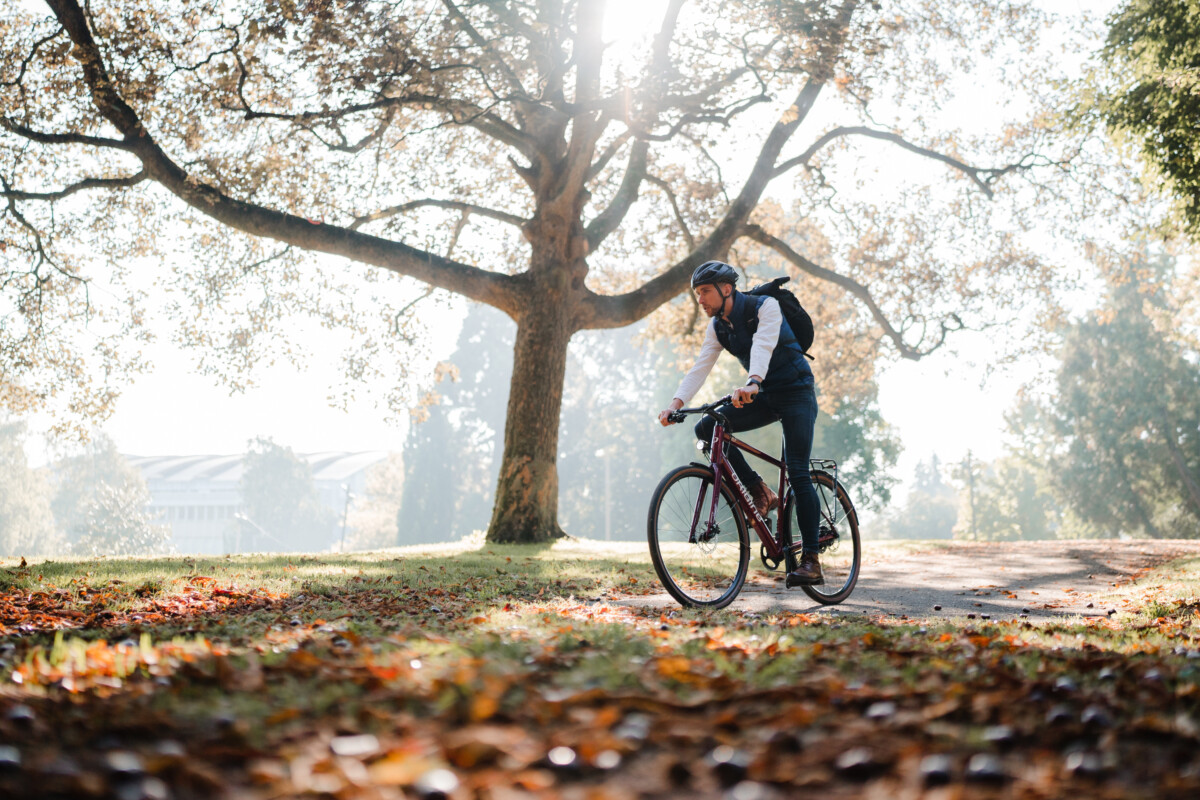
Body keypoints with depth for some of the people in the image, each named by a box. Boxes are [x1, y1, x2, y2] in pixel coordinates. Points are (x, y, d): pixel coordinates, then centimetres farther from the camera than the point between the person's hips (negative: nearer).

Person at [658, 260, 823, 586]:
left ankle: (810, 560, -11)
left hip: (796, 392, -6)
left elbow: (763, 345, -36)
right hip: (764, 398, 6)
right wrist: (676, 403, -24)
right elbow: (700, 368, -8)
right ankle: (760, 493, -5)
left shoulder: (765, 306, -17)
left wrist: (752, 383, -54)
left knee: (797, 472, -15)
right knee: (707, 428, -13)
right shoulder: (718, 327, 1)